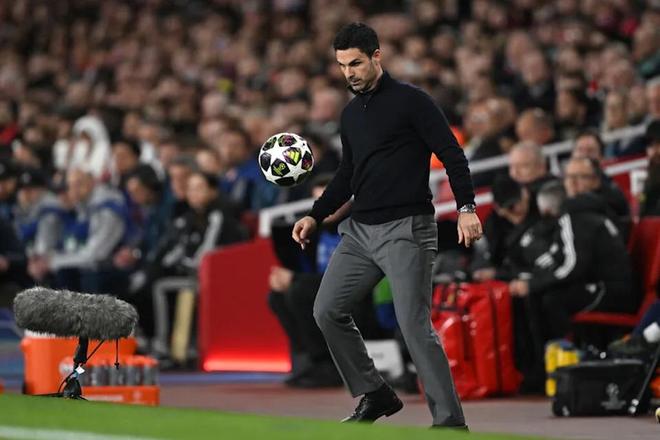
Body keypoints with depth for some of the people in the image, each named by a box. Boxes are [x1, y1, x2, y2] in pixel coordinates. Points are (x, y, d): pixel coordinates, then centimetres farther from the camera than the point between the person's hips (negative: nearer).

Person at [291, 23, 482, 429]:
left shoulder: (411, 101, -6)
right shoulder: (351, 114, 16)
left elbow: (452, 154, -10)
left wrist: (466, 207, -21)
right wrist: (316, 216, 14)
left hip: (406, 229, -8)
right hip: (360, 229, 8)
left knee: (415, 326, -12)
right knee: (328, 311, 3)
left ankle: (451, 421, -6)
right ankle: (375, 395, 16)